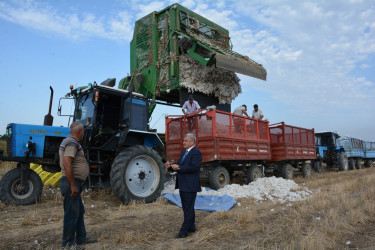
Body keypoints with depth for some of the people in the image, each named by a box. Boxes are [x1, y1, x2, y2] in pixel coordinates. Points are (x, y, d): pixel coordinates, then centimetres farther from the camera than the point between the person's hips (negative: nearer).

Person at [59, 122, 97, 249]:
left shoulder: (68, 141, 16)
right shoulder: (72, 143, -17)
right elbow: (67, 164, -28)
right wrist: (73, 185, -25)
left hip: (74, 182, 11)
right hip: (71, 182, -11)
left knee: (79, 211, 18)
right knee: (72, 213, 0)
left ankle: (81, 238, 29)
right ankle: (68, 243, 12)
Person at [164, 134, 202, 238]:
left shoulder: (196, 153, -12)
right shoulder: (184, 153, 17)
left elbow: (194, 167, -23)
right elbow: (179, 166, 16)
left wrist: (179, 168, -24)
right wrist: (170, 167, -3)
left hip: (190, 186, -10)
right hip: (183, 185, 10)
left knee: (188, 208, -2)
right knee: (186, 207, 18)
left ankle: (184, 231, 4)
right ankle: (191, 227, 32)